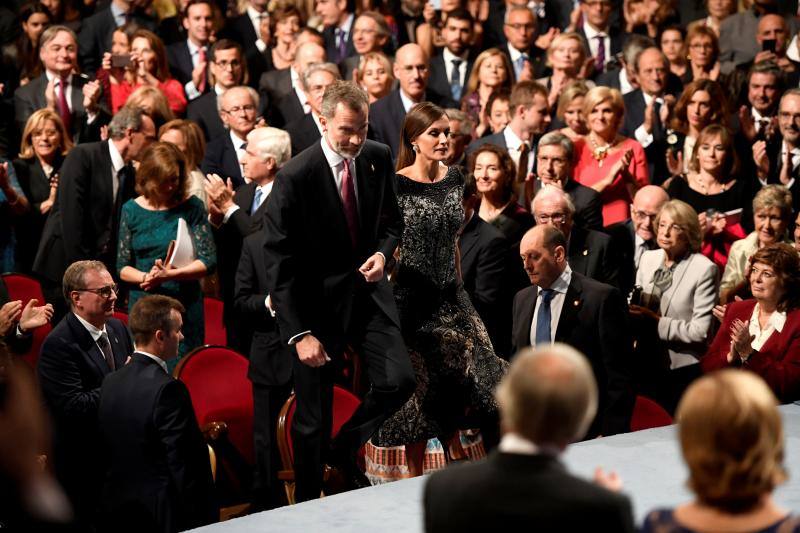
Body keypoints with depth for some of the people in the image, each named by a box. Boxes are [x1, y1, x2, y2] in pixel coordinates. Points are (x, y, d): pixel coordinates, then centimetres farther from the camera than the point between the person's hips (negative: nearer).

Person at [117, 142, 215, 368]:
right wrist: (146, 277, -16)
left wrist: (170, 275, -18)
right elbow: (122, 268, 5)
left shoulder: (191, 207, 0)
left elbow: (209, 262, -5)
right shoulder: (132, 209, 6)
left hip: (184, 306, -2)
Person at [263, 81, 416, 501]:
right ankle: (307, 505, 23)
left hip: (368, 292, 4)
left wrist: (383, 252, -9)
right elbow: (279, 265, -16)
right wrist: (299, 333, -20)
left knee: (400, 381, -12)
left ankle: (346, 448, 17)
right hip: (317, 303, -4)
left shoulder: (377, 158, -2)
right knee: (312, 420, 4)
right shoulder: (294, 178, -18)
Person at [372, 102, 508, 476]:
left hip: (450, 295, 6)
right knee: (420, 387, 2)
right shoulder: (397, 186, -13)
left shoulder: (454, 179, 6)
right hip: (413, 299, -6)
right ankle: (415, 474, 15)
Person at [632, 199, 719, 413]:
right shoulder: (648, 259, 6)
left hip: (683, 369, -5)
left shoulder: (705, 269, -13)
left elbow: (700, 331, -16)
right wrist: (632, 313, -6)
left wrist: (656, 322, -20)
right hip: (647, 363, 5)